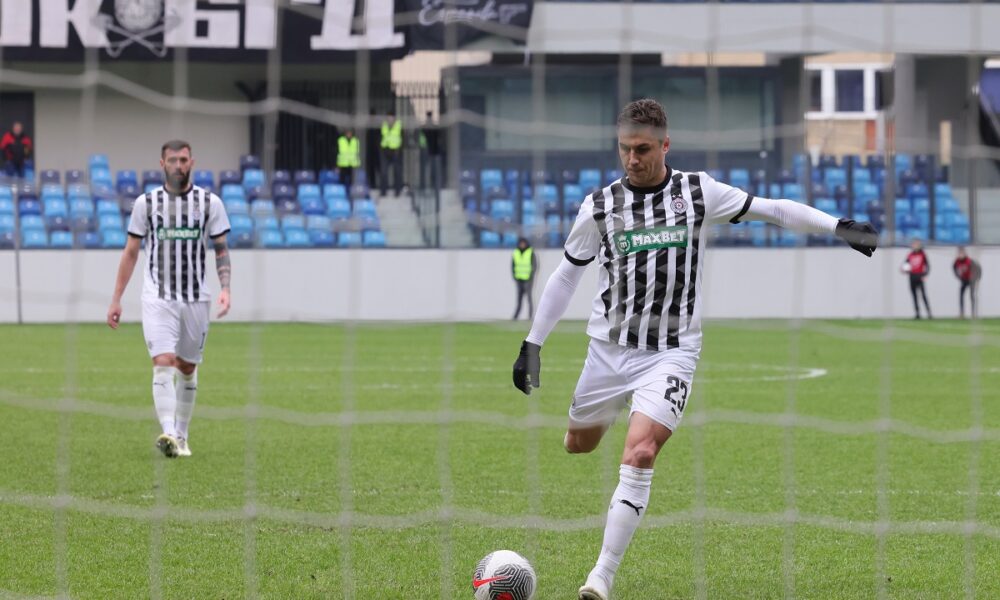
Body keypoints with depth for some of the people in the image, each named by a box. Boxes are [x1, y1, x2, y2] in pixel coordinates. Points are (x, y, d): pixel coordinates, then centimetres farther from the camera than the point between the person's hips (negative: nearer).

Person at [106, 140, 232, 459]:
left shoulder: (210, 202, 3)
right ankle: (167, 433, -28)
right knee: (163, 363, -17)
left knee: (187, 368, 9)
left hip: (195, 299, 2)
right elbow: (130, 253, 8)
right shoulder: (146, 203, 3)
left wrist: (225, 288, -10)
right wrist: (116, 299, 6)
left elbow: (221, 250, 6)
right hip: (157, 297, -2)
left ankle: (181, 436, 21)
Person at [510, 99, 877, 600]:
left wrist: (839, 227, -7)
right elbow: (566, 274, 8)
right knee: (578, 446, 15)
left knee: (639, 455, -21)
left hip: (672, 352, -2)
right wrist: (532, 344, 7)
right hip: (609, 347, 3)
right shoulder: (600, 206, -2)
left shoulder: (698, 192, -5)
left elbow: (772, 210, 2)